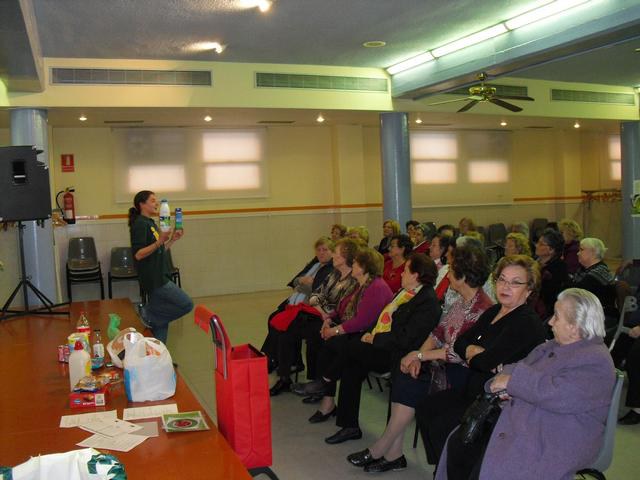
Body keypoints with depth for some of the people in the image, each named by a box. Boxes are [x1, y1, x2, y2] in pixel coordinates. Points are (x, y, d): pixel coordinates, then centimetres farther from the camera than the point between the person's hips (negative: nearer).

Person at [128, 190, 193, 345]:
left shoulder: (150, 223, 16)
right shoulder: (140, 224, -12)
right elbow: (138, 254, -21)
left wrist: (172, 240, 10)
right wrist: (159, 242, -31)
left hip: (159, 277, 9)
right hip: (153, 279, -9)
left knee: (161, 320, 11)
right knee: (186, 304, -9)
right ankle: (148, 313, 0)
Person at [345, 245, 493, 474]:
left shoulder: (483, 309, -19)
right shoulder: (462, 301, 12)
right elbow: (439, 332, 9)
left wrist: (420, 355, -17)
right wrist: (418, 356, -8)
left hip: (463, 372, -8)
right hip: (446, 363, 8)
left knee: (411, 384, -21)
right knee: (403, 375, -13)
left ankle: (383, 448, -5)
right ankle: (393, 451, -9)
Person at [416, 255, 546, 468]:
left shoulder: (528, 323, -20)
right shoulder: (493, 311, 10)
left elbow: (486, 362, -27)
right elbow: (460, 342, 11)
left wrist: (471, 354, -5)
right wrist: (474, 351, -11)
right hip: (476, 389, 9)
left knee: (441, 426, -18)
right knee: (425, 408, 3)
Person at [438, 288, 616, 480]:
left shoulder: (596, 362, -14)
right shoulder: (554, 345, 15)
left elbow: (557, 394, -28)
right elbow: (522, 366, 17)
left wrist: (512, 380, -18)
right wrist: (502, 380, -7)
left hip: (552, 444, -9)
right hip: (518, 420, 9)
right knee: (458, 444, -6)